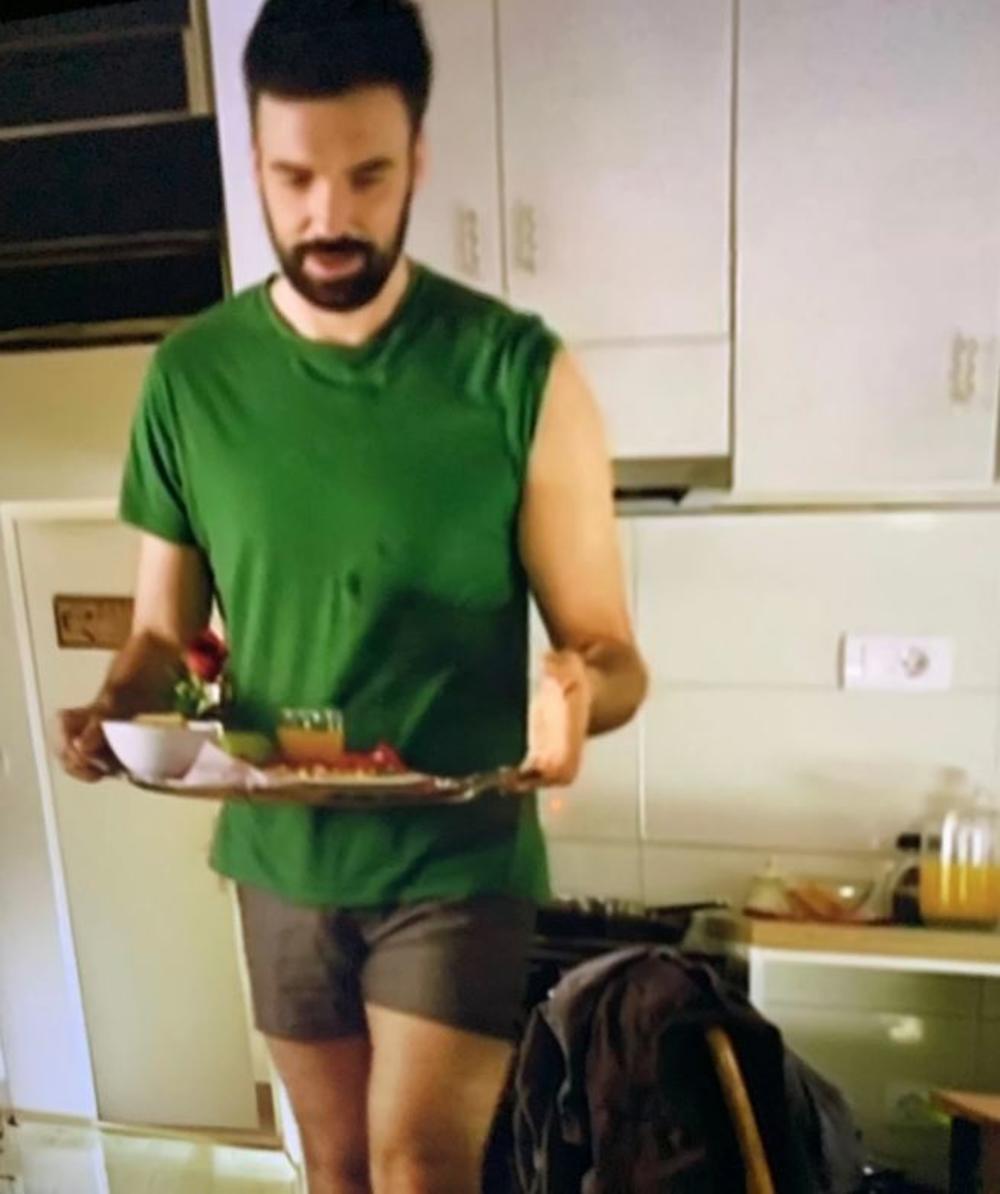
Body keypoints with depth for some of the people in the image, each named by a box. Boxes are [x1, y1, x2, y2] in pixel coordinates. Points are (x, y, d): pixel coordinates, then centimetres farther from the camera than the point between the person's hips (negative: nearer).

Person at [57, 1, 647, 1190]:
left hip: (458, 861, -3)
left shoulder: (519, 372, -14)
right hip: (278, 857, 4)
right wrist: (112, 712, -17)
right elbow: (162, 632, 4)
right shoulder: (189, 375, -5)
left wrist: (578, 688, -31)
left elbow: (608, 650, -10)